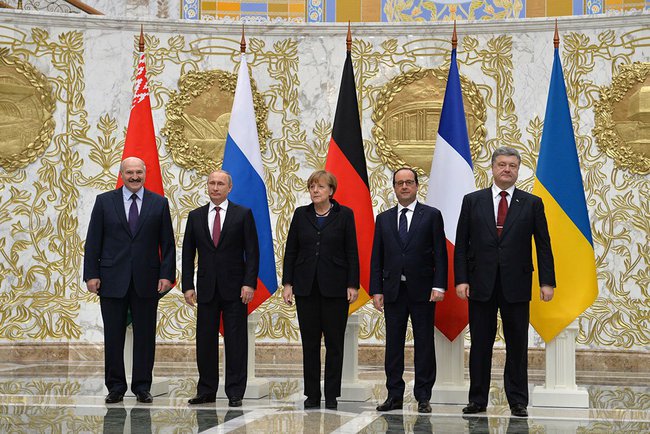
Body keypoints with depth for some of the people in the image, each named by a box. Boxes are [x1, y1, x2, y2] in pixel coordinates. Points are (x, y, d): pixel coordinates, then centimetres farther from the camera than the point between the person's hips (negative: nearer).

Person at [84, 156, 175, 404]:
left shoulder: (159, 203, 6)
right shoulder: (104, 201, 5)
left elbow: (168, 243, 5)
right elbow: (93, 242, 4)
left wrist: (166, 274, -5)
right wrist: (91, 274, -4)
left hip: (146, 281, 0)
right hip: (112, 280, 0)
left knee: (145, 336, 4)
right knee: (113, 336, 4)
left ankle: (142, 387, 14)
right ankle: (115, 388, 14)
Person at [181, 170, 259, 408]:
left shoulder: (243, 214, 2)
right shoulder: (195, 216, 9)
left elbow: (252, 252, -2)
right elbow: (188, 253, 9)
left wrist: (249, 283, -11)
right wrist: (188, 286, 1)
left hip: (235, 289, -3)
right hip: (206, 288, 3)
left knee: (236, 342, 0)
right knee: (205, 341, 5)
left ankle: (235, 392, 7)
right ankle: (206, 390, 15)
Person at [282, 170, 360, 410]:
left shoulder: (344, 214, 0)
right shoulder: (301, 214, 7)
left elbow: (352, 253, -1)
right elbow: (290, 251, 7)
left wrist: (353, 285, -7)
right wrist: (287, 283, 0)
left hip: (335, 287, -2)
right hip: (306, 286, 2)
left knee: (334, 342, 2)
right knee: (310, 342, 5)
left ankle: (331, 395, 9)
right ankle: (312, 395, 12)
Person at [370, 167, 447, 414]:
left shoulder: (431, 215, 3)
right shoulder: (384, 219, 11)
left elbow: (440, 253, -1)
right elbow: (377, 258, 9)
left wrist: (439, 286, -10)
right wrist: (376, 290, 2)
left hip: (422, 289, -3)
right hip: (393, 290, 3)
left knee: (424, 344, 1)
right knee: (393, 344, 5)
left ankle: (423, 397, 7)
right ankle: (394, 396, 12)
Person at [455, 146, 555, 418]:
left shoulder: (532, 204, 5)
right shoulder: (472, 201, 6)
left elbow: (543, 245, 4)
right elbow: (461, 244, 4)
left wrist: (547, 281, -4)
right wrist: (460, 279, -4)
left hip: (516, 285, 0)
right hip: (481, 284, 0)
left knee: (517, 345, 5)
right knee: (480, 345, 6)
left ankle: (517, 401, 14)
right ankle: (478, 400, 14)